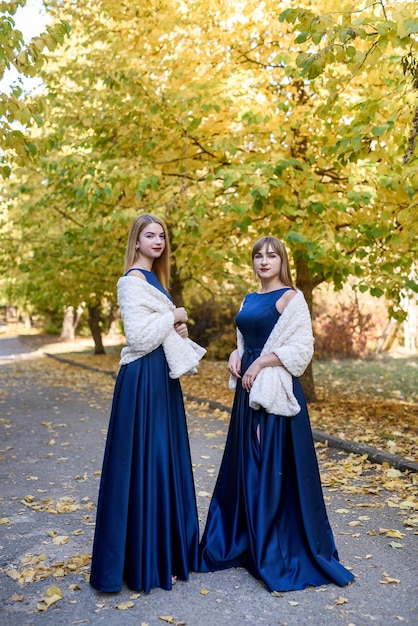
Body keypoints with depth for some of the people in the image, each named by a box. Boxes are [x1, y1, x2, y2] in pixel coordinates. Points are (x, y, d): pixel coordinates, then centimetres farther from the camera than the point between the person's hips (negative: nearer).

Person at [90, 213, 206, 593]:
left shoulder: (153, 279, 16)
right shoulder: (133, 281, -13)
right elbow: (138, 336, -22)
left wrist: (179, 330, 4)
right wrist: (174, 316, -10)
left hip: (162, 376, 10)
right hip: (144, 379, -10)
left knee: (166, 458, 15)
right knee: (146, 459, -3)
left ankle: (167, 545, 29)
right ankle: (147, 561, 10)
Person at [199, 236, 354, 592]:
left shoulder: (291, 297, -7)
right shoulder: (249, 300, 15)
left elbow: (301, 348, -13)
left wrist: (259, 364, -17)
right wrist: (236, 355, 1)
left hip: (276, 389, -7)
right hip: (249, 388, 8)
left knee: (276, 465, -2)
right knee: (247, 463, 12)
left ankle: (280, 550, 12)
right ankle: (247, 539, 27)